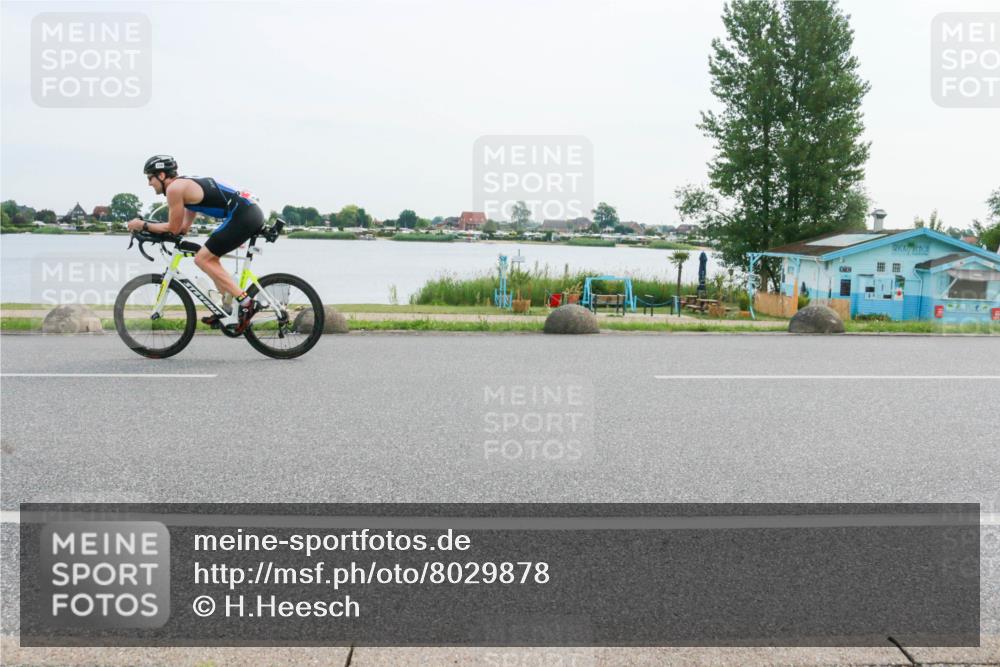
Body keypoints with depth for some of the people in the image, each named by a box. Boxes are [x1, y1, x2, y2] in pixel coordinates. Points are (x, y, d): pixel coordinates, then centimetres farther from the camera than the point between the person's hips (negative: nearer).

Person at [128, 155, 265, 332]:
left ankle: (246, 302, -11)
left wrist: (143, 225, 11)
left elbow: (173, 228, 0)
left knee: (202, 259, -4)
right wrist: (149, 228, 24)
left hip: (242, 216, -10)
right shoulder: (187, 184, 25)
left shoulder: (174, 188, -5)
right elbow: (184, 227, 27)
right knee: (209, 258, 20)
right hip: (252, 212, 10)